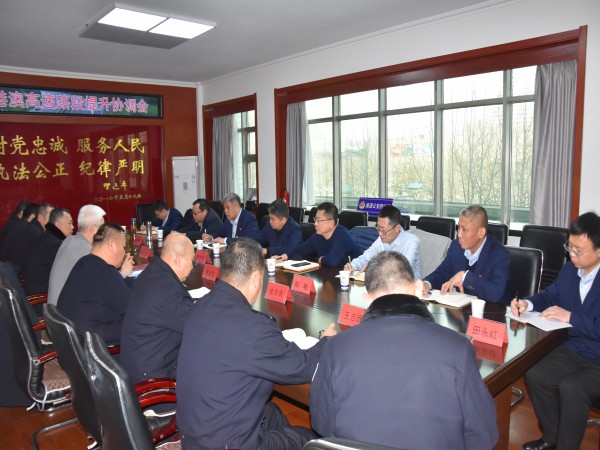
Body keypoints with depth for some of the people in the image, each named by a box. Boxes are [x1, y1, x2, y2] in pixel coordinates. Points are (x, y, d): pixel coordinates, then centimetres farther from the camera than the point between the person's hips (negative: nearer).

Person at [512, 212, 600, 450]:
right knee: (535, 375, -10)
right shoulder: (569, 269, 2)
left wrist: (570, 317, -27)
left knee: (570, 387, -28)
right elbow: (550, 295, 14)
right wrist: (528, 303, -5)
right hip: (571, 350, 7)